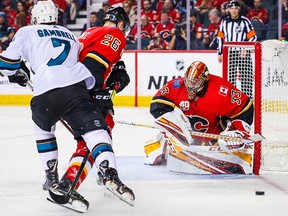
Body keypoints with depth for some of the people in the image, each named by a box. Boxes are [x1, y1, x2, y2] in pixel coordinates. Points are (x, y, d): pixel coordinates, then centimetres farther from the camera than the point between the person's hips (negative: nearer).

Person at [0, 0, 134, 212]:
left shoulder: (27, 33, 20)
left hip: (44, 94, -1)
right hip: (76, 88, 1)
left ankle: (52, 178, 26)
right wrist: (91, 89, 42)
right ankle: (109, 172, -28)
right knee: (94, 128, -3)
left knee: (43, 131, 27)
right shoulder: (69, 34, 31)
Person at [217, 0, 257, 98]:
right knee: (230, 77, 4)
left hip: (243, 53, -4)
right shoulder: (224, 22, 10)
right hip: (229, 54, 4)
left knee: (246, 76, -8)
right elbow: (220, 38, 16)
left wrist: (246, 49, -14)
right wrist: (220, 53, 12)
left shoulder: (245, 21, -3)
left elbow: (253, 37, -3)